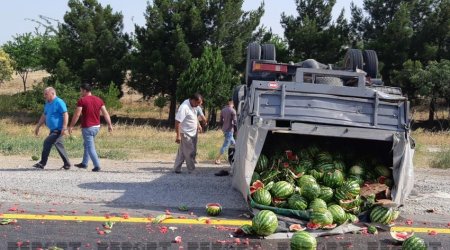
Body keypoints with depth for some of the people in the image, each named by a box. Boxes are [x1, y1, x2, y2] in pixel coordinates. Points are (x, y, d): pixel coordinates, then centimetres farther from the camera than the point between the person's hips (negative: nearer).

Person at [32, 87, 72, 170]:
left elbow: (65, 115, -18)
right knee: (59, 146, 11)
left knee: (47, 143, -15)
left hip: (58, 130, -9)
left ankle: (42, 163, -10)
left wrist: (64, 127, -25)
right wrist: (38, 127, 21)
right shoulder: (47, 103, 14)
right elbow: (44, 116, 23)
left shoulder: (59, 102, -13)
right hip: (53, 130, 9)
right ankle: (67, 164, 18)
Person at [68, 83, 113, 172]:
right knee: (86, 144, 22)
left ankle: (97, 166, -8)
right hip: (96, 126, 7)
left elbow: (77, 115, -14)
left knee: (90, 148, -2)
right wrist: (109, 125, 6)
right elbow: (105, 113, 4)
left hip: (87, 127, -7)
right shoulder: (99, 100, 6)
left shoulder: (82, 100, -11)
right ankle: (84, 163, 29)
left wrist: (71, 126, -7)